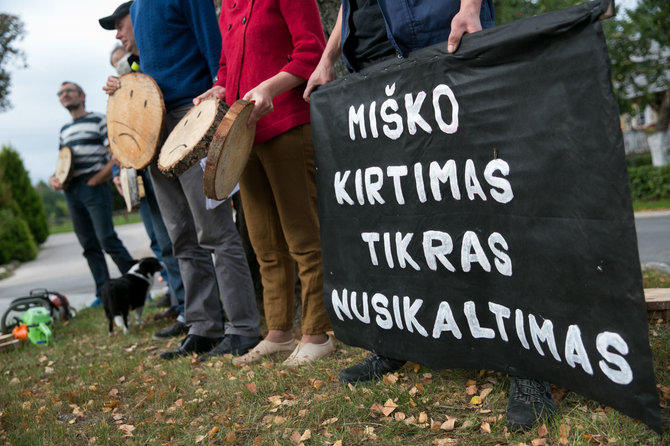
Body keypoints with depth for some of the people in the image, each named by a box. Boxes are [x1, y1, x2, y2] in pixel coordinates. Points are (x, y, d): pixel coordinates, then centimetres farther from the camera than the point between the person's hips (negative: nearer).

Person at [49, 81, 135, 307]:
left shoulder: (98, 120, 1)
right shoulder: (64, 130, 21)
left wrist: (97, 179, -14)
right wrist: (54, 178, 4)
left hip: (94, 187, -7)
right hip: (71, 190, 7)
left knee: (107, 239, -14)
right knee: (89, 246, 6)